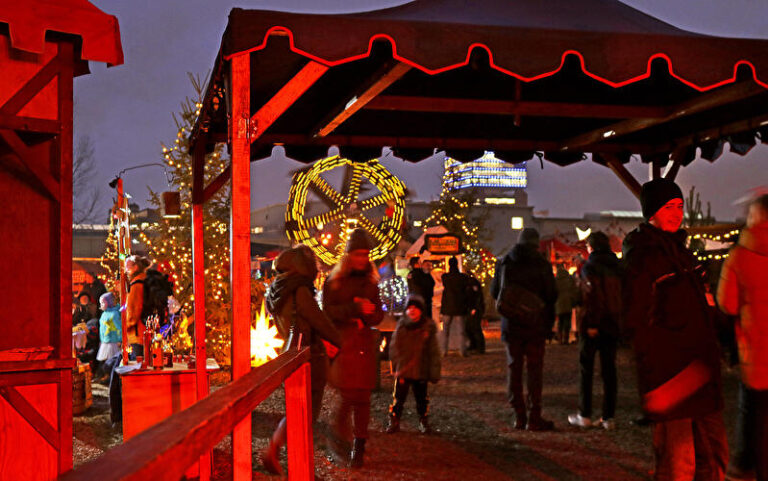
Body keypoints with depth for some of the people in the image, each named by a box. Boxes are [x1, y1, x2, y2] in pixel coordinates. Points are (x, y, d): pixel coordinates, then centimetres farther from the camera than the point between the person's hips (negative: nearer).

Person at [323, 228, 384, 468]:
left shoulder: (370, 281, 12)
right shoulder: (334, 280, 1)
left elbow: (378, 313, 12)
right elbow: (327, 311, -8)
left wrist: (366, 318, -10)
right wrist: (355, 308, -19)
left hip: (365, 343, 3)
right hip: (341, 342, -3)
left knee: (362, 397, 3)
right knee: (349, 394, -11)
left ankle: (359, 447, 14)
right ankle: (339, 433, 17)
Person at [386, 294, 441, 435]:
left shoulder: (428, 327, -5)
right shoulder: (401, 326, -3)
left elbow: (433, 351, -1)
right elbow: (394, 347, 3)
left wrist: (434, 371, -2)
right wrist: (396, 365, -2)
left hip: (421, 371, 0)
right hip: (402, 371, 0)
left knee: (422, 399, 12)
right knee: (398, 397, 6)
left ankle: (424, 422, 29)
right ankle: (394, 422, 20)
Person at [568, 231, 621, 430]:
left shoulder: (589, 267, -9)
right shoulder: (617, 266, 10)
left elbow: (594, 296, -19)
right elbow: (622, 294, 8)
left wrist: (591, 324, -18)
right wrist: (619, 320, 10)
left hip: (594, 326, -5)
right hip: (613, 324, 5)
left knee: (586, 369, 5)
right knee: (609, 370, 8)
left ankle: (585, 415, 7)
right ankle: (608, 417, 8)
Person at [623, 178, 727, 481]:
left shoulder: (678, 249, 18)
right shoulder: (642, 255, -10)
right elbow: (636, 321, -16)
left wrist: (710, 355, 18)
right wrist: (659, 374, -21)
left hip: (698, 374, 9)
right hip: (670, 376, -9)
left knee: (715, 457, 14)